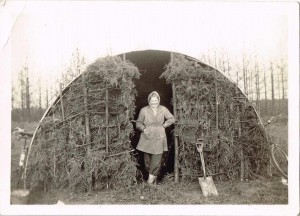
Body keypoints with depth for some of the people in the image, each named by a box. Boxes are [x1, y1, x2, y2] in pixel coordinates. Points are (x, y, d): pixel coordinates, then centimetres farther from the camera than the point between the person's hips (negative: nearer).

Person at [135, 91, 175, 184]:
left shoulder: (163, 109, 3)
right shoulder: (144, 110, -1)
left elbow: (172, 119, 10)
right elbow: (138, 123, 7)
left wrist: (164, 125, 0)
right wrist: (144, 129, -9)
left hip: (159, 138, 0)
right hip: (147, 137, 0)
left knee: (157, 158, -6)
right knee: (147, 158, 5)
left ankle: (152, 176, 4)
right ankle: (150, 173, 25)